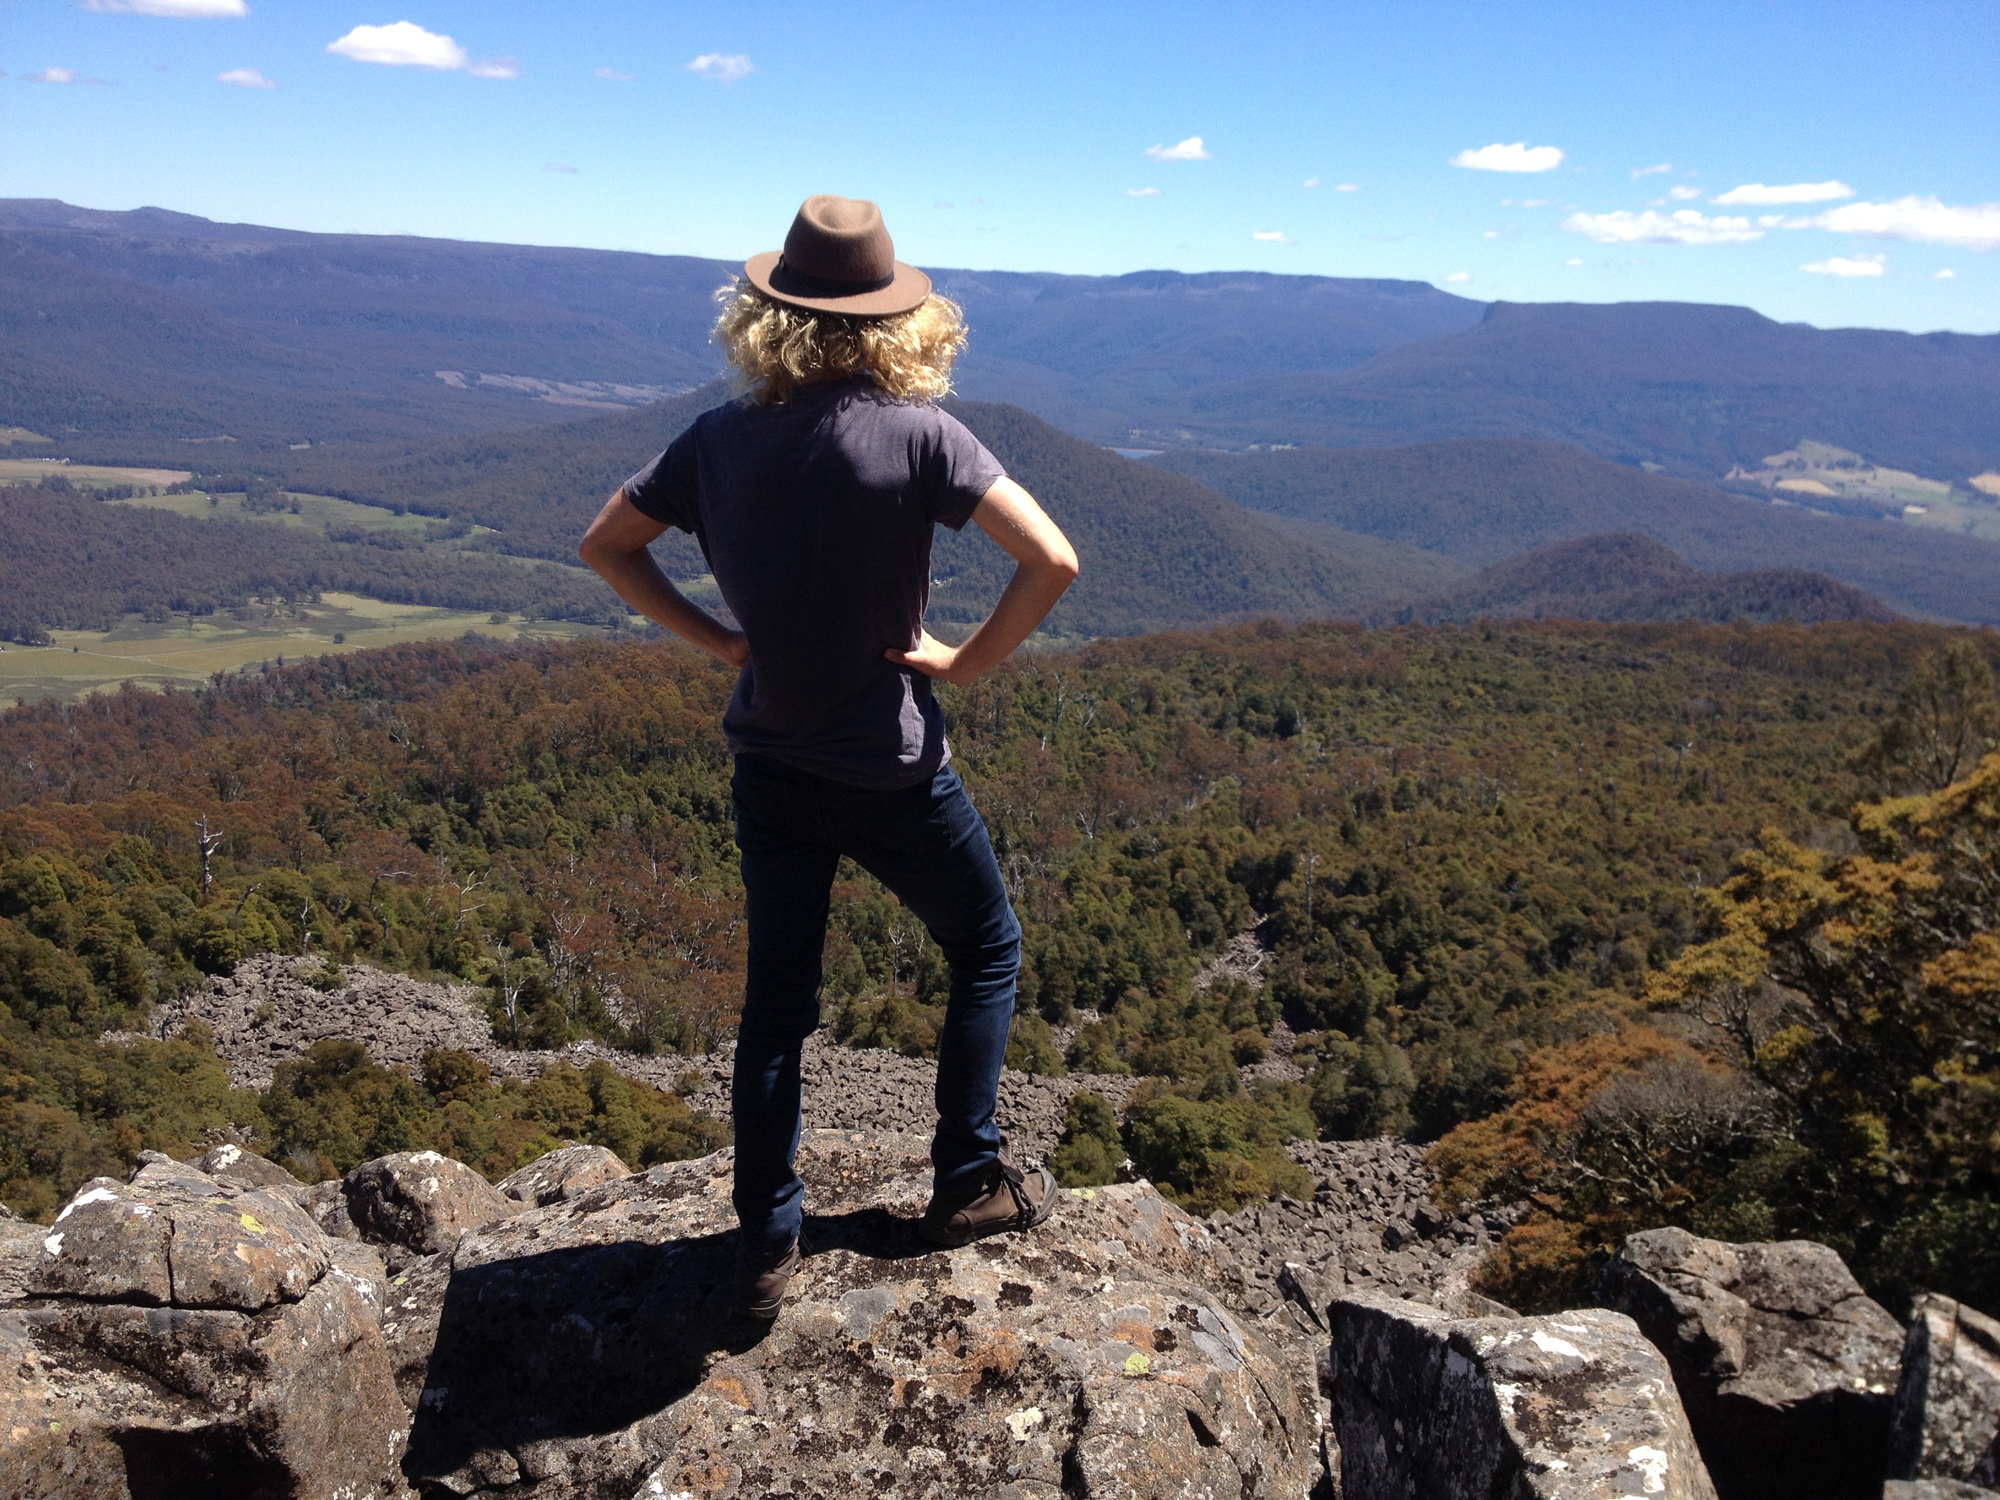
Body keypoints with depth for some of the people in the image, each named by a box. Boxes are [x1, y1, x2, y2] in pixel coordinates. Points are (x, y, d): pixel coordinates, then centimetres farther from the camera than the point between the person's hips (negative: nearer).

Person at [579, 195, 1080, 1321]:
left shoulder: (723, 438, -2)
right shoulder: (917, 433, -15)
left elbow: (606, 545, 8)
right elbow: (1053, 562, -23)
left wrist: (715, 639, 6)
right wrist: (966, 663, -10)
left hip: (771, 768, 4)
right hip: (890, 770, -4)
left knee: (776, 1003, 16)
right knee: (988, 949, 20)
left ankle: (768, 1248, 23)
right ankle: (968, 1181, 26)